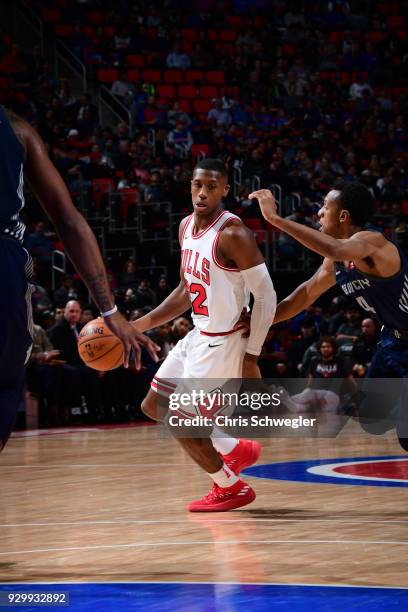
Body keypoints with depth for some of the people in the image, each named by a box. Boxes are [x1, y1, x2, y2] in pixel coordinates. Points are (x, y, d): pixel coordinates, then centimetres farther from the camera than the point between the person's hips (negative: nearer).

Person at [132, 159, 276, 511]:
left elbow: (266, 295, -21)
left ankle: (231, 489, 19)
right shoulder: (187, 227, 5)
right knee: (154, 407, 18)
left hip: (222, 343, -9)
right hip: (199, 335, 9)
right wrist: (139, 325, 10)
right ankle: (236, 450, 28)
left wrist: (251, 358, -23)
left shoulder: (232, 234, -22)